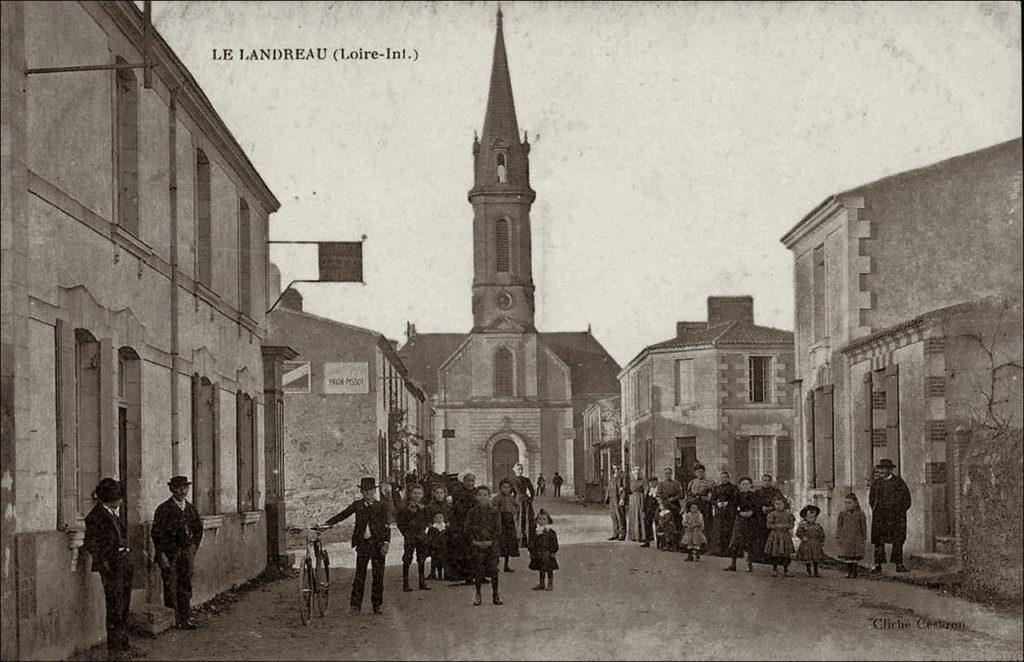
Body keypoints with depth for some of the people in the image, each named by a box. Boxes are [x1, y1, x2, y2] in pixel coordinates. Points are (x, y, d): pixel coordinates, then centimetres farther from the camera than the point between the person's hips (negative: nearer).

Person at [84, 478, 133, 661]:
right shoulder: (95, 516, -11)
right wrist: (103, 561, -21)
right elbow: (90, 543, -13)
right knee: (115, 608, -9)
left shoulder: (114, 513, 15)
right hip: (111, 564, -9)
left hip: (124, 562, 9)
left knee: (124, 607, 15)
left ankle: (123, 645, 26)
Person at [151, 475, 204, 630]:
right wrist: (162, 555, -14)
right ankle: (172, 620, 0)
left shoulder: (191, 509, 11)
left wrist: (193, 549, 14)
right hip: (170, 553, -5)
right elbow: (156, 533, -9)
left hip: (187, 553, 5)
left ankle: (186, 619, 12)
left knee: (186, 587, 7)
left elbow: (198, 530, 23)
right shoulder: (164, 509, -7)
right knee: (171, 588, -5)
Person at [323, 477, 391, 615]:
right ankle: (355, 604, 1)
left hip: (377, 543, 0)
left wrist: (386, 543, -10)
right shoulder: (357, 505, 8)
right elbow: (343, 515, 7)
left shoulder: (380, 506, 4)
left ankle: (377, 605, 11)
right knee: (359, 574, -2)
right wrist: (327, 523, -5)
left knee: (378, 575, 3)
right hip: (362, 543, 1)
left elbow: (386, 527, 1)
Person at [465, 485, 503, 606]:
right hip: (476, 546, 1)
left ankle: (495, 594, 7)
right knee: (477, 570, 2)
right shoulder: (472, 513, 5)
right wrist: (474, 541, -11)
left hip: (491, 545, -1)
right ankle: (478, 594, 12)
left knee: (493, 569, -2)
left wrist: (491, 541, -12)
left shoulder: (494, 512, 4)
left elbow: (498, 529, 0)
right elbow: (468, 529, 3)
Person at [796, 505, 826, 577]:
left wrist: (822, 544, 6)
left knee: (815, 560, 3)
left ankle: (815, 572, 12)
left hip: (816, 545, 2)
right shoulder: (803, 525, -2)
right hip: (806, 545, -2)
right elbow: (798, 532, -3)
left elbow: (822, 535, 8)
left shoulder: (818, 526, 4)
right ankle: (809, 572, 12)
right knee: (807, 560, 2)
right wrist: (803, 537, -18)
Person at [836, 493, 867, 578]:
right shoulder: (842, 514, 3)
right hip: (845, 538, 1)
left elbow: (863, 527, 5)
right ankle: (848, 571, 11)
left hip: (856, 538, -1)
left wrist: (864, 538, 4)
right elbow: (839, 526, 6)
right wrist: (838, 538, 2)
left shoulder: (860, 514, 1)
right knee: (847, 556, 1)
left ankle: (854, 572, 8)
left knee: (855, 557, 1)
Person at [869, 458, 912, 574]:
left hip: (895, 516, -2)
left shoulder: (898, 481, 0)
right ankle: (877, 566, -6)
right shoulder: (876, 482, 9)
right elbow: (871, 498, 22)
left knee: (898, 540, 2)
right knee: (879, 540, -5)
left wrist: (899, 513, 2)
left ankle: (899, 564, 9)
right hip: (880, 517, 2)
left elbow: (906, 499, 4)